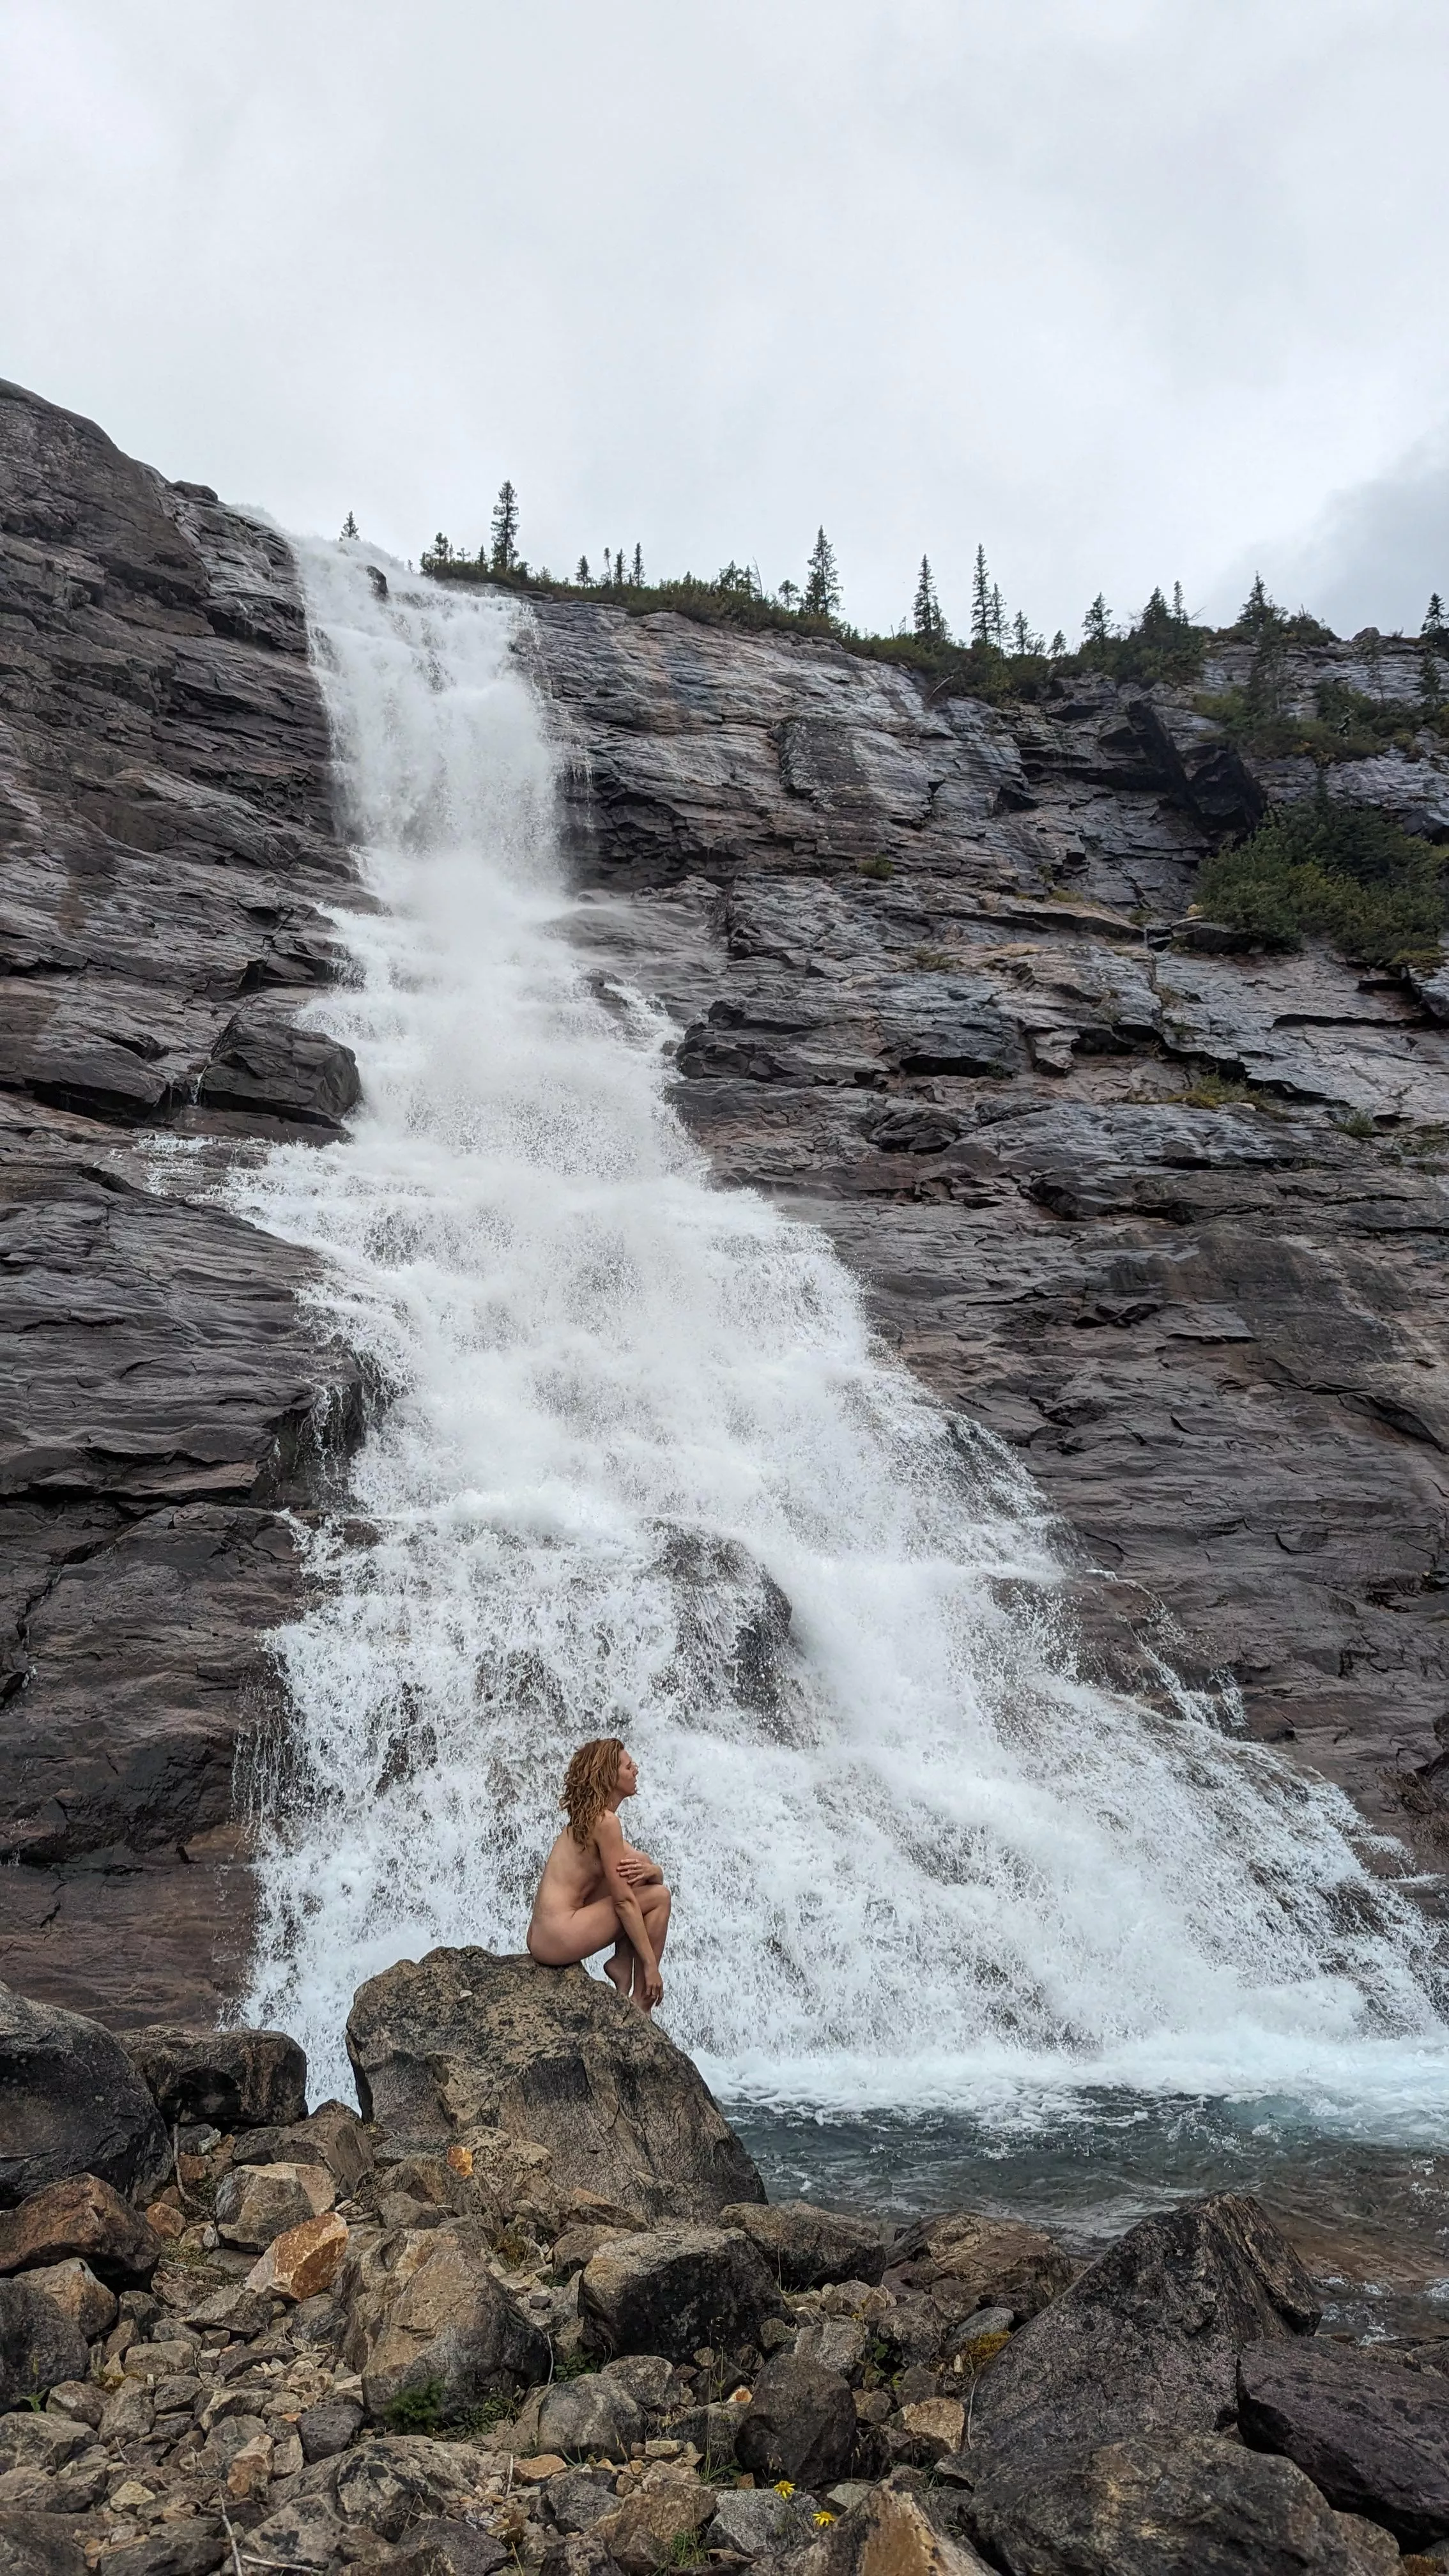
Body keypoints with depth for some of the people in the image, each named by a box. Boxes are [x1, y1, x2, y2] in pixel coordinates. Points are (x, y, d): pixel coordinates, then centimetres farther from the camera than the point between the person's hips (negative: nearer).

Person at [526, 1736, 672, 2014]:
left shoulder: (588, 1817, 16)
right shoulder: (605, 1821, -14)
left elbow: (658, 1872, 16)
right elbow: (623, 1900, -14)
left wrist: (649, 1870, -9)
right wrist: (650, 1964, -10)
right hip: (557, 1941, -9)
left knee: (641, 1864, 13)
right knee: (659, 1897, -3)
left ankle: (622, 1963, 8)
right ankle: (640, 2003, 0)